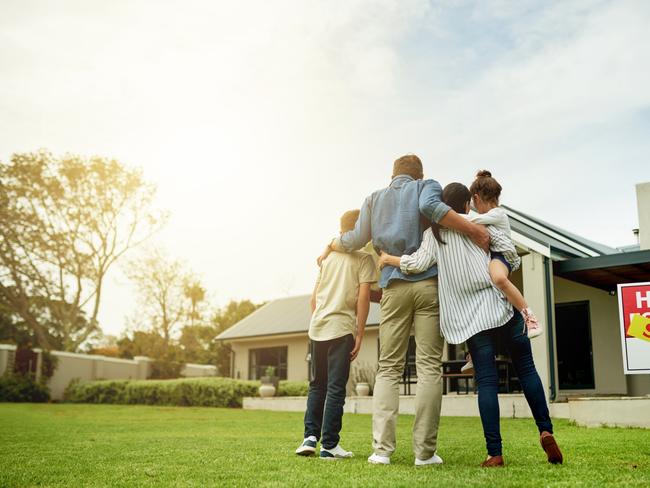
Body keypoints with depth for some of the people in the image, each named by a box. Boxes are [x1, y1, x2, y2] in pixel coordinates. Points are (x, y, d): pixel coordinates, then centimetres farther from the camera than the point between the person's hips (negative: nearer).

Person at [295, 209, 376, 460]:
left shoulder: (328, 256, 16)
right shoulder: (364, 258, -1)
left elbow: (314, 297, 15)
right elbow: (363, 297, -9)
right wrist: (360, 334, -6)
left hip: (317, 328, 5)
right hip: (341, 328, -5)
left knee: (317, 385, 15)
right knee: (336, 387, 0)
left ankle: (310, 436, 7)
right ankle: (329, 445, 2)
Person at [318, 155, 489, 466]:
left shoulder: (375, 198, 20)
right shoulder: (427, 186, 11)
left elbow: (357, 239, 16)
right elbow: (429, 207, -12)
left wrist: (330, 247, 33)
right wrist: (472, 230, -15)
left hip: (394, 286, 2)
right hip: (429, 282, -2)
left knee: (388, 368, 5)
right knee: (429, 367, -1)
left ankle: (381, 449, -3)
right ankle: (425, 452, -3)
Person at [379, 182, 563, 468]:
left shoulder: (433, 233, 7)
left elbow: (419, 263, -6)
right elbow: (508, 249, -2)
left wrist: (389, 259, 9)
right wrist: (510, 267, 18)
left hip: (470, 317, 0)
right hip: (499, 303, 0)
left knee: (486, 380, 1)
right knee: (526, 368, 11)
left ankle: (495, 453, -4)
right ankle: (545, 431, 1)